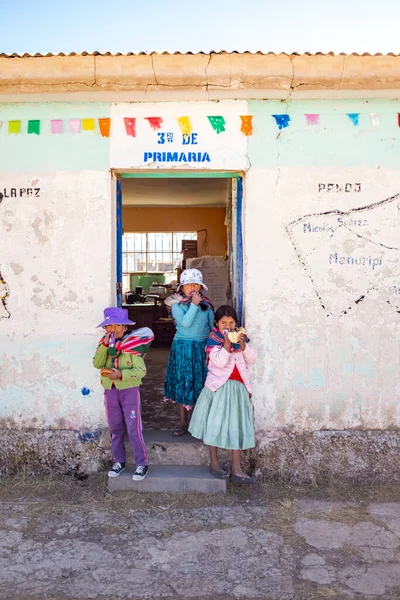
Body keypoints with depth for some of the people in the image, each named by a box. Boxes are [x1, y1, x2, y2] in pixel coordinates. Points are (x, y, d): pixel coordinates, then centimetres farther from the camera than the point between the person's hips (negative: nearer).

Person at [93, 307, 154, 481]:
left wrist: (121, 374, -30)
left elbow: (140, 370, -17)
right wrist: (105, 345, -23)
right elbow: (97, 364, -13)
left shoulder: (132, 343, -13)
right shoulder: (104, 343, 1)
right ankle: (119, 461, 30)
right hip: (110, 391, 5)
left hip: (129, 391, -4)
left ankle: (142, 464, 12)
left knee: (134, 430, -1)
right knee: (115, 429, 15)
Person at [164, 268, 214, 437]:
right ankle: (183, 422, 20)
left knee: (201, 384, 6)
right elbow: (185, 323, -20)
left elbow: (213, 326, 7)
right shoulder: (177, 304, -5)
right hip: (183, 348, -2)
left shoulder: (207, 304, 4)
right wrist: (194, 304, -19)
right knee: (183, 383, 7)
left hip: (203, 348, 2)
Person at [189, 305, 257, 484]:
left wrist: (242, 344, -14)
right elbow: (219, 362, -21)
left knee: (237, 425, 5)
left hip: (238, 386, 5)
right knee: (216, 423, 4)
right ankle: (214, 463, 22)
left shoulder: (241, 336, 7)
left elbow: (251, 359, 0)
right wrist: (227, 342, -27)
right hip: (219, 386, -4)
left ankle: (236, 470, 12)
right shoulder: (213, 339, -8)